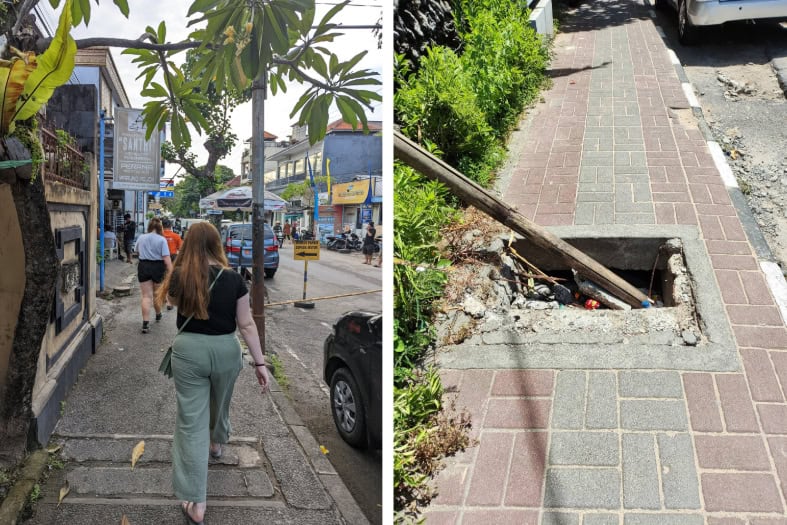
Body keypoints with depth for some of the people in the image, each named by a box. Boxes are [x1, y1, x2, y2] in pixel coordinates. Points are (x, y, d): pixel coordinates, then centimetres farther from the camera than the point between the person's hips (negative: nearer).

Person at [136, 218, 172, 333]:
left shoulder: (141, 238, 2)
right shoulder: (162, 240, -10)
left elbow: (137, 251, 21)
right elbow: (166, 258, -17)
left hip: (143, 267, 2)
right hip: (158, 267, -2)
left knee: (146, 296, 1)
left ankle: (145, 323, -10)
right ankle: (158, 315, 41)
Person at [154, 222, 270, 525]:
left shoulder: (179, 277, -7)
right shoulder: (233, 278, -7)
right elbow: (246, 324, -6)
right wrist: (260, 362, -2)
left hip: (189, 351, -1)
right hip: (226, 350, 2)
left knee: (191, 422, 1)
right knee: (220, 403, 29)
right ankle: (217, 443, 60)